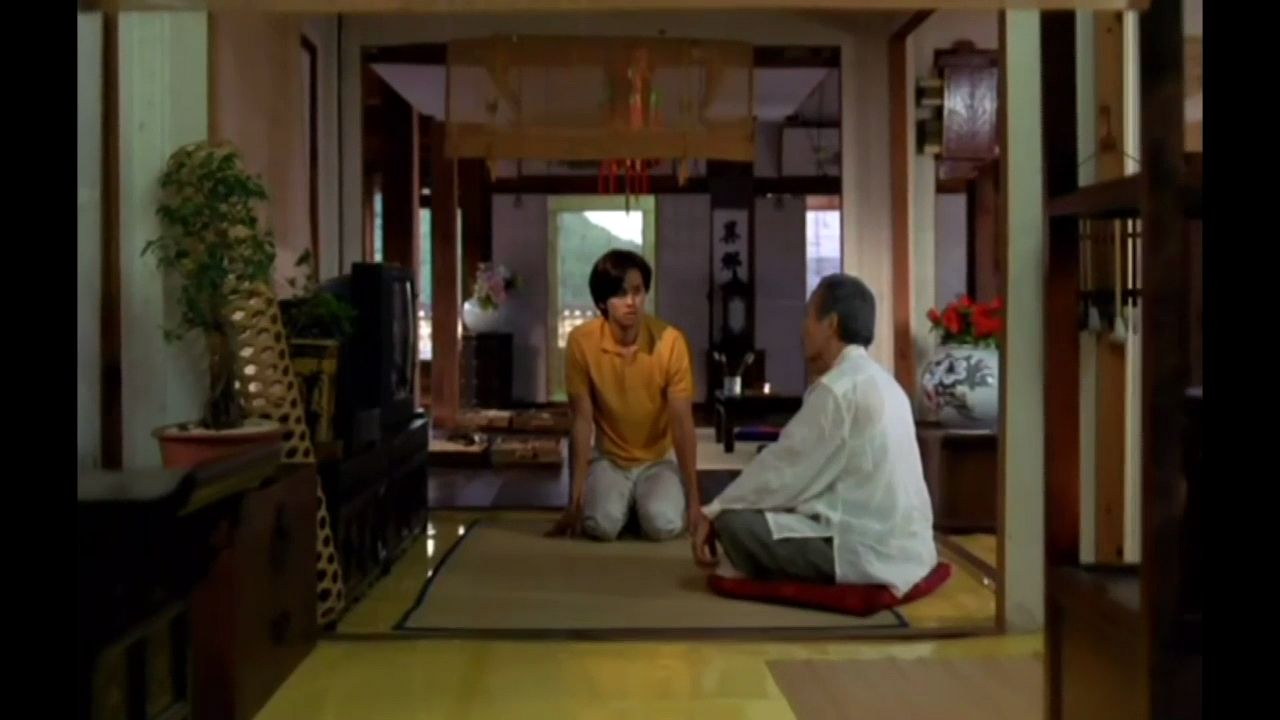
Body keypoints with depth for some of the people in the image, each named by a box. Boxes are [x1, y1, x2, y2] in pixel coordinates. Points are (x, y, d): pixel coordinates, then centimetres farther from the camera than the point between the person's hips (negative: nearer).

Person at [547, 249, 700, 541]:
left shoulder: (670, 341, -20)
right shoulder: (582, 341, -18)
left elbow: (682, 423, -16)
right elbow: (582, 421, -14)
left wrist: (693, 500, -16)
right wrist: (576, 498, -15)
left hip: (659, 459, 0)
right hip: (608, 458, 0)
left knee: (664, 525, -26)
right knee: (602, 525, -26)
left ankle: (645, 501, 11)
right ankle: (623, 501, 10)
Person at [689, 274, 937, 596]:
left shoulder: (837, 388, -16)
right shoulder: (879, 382, 14)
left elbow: (782, 469, -12)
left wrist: (713, 511, 1)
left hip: (871, 554, -10)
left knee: (734, 522, -8)